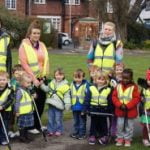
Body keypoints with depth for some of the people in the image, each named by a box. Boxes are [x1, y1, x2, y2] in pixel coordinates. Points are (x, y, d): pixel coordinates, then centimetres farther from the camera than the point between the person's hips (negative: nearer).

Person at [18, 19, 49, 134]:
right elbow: (24, 64, -14)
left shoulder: (42, 45, 11)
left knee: (41, 102, 8)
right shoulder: (24, 45, -6)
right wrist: (33, 78, -18)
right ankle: (31, 126, 14)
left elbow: (46, 62, 11)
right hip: (30, 79, -5)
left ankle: (37, 124, 24)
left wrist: (45, 76, 0)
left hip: (41, 79, 5)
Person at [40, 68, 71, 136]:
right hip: (51, 104, 5)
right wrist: (42, 85, 7)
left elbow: (67, 96, -8)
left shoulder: (65, 85, -8)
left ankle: (59, 130, 18)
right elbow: (47, 89, 21)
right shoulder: (52, 83, 8)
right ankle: (51, 130, 21)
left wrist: (67, 104, -13)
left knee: (58, 119, 4)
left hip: (58, 105, -5)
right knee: (50, 118, 11)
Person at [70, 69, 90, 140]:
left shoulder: (86, 85, -15)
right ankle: (76, 132, 30)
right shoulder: (72, 84, 3)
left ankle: (82, 133, 16)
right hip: (74, 107, 5)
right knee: (76, 121, 18)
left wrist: (85, 108, -17)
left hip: (82, 107, -5)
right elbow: (70, 95, 12)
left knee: (82, 121, 7)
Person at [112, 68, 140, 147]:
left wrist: (127, 106, -20)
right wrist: (120, 105, -17)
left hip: (130, 111, -2)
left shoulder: (134, 87, -10)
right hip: (120, 110, 2)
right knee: (120, 125, 8)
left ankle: (127, 139, 24)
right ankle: (120, 138, 24)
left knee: (129, 126, 10)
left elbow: (136, 98, -13)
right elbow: (114, 97, -2)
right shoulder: (118, 86, -1)